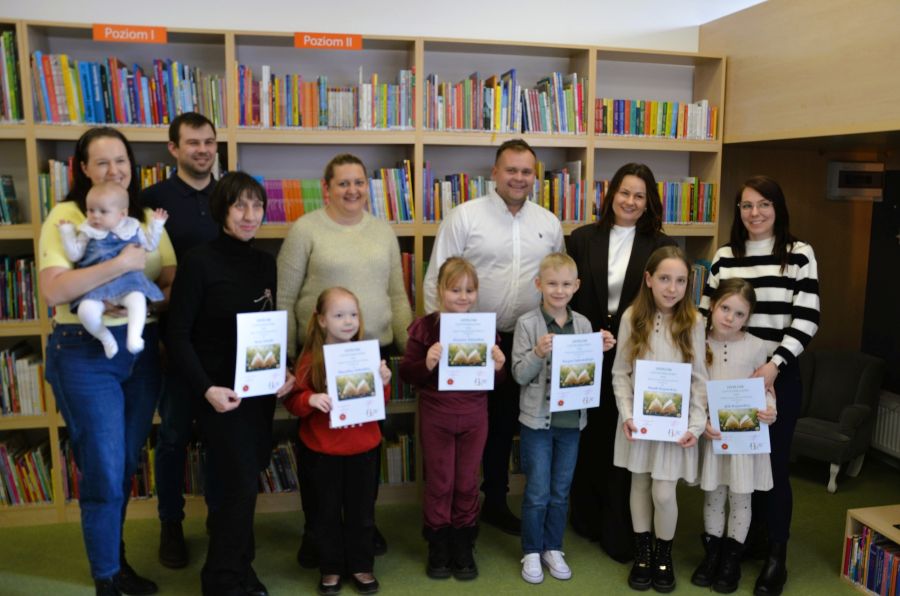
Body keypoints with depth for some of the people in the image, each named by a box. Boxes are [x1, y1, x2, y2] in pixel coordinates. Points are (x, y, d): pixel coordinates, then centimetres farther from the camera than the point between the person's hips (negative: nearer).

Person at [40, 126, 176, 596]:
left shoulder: (148, 218, 9)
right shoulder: (65, 216, -6)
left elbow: (174, 283, 5)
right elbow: (52, 291, -19)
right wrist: (121, 264, -21)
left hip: (141, 349, 5)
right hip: (85, 352, -5)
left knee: (126, 465, 16)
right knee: (104, 472, 1)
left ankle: (115, 558, 36)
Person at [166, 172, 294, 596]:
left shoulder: (265, 262, 6)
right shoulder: (198, 262, -12)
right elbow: (178, 335, -12)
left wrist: (284, 372, -2)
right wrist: (205, 389, -20)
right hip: (220, 392, -5)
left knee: (244, 480, 15)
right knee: (240, 486, -4)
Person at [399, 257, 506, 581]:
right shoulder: (424, 327, -9)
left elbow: (495, 381, 5)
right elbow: (406, 374, -9)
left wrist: (498, 367, -17)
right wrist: (426, 364, -28)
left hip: (474, 416, 2)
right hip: (436, 416, -2)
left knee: (467, 483, 13)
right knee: (439, 483, 11)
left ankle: (463, 546, 30)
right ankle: (438, 547, 28)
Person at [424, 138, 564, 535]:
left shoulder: (549, 224, 6)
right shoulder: (464, 216, -8)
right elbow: (437, 279, -8)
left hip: (523, 342, 4)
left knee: (504, 426, 17)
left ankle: (495, 501, 34)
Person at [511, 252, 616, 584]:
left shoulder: (583, 324, 1)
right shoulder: (527, 324, -10)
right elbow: (519, 375, -11)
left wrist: (600, 352, -10)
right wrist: (538, 353, -27)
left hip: (572, 419, 4)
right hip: (537, 419, -3)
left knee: (561, 492, 16)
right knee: (537, 492, 7)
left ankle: (553, 548, 32)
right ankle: (532, 552, 25)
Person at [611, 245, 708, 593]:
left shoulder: (693, 322, -7)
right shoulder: (632, 318, -6)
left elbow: (699, 379, -4)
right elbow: (620, 373, -2)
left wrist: (696, 425, -10)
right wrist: (626, 414, -12)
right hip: (638, 419, 1)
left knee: (663, 492, 0)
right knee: (640, 485, 14)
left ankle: (664, 555, 26)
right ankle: (642, 552, 33)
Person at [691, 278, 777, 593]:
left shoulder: (755, 347, -7)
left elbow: (765, 389, 1)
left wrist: (770, 410, -19)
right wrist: (701, 422, -15)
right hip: (710, 433, 1)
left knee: (740, 497, 9)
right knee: (713, 495, 13)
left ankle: (732, 558, 26)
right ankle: (712, 553, 30)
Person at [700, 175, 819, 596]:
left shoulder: (799, 254, -2)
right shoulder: (724, 256, 7)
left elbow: (807, 318, -8)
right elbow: (705, 312, 10)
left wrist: (774, 364, -17)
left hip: (779, 375, -3)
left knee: (773, 461, 3)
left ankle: (776, 554, 18)